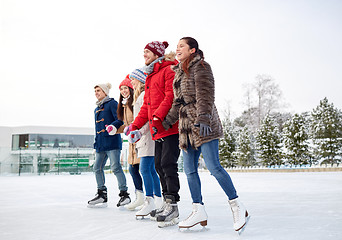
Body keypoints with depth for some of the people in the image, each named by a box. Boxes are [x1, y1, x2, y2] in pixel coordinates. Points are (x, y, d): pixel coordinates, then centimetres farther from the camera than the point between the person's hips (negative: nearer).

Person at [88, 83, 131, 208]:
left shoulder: (112, 103, -3)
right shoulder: (96, 109, 22)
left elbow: (120, 119, -13)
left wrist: (114, 126, -33)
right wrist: (96, 143, 26)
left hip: (112, 141, -9)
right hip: (100, 144, 9)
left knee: (115, 167, -11)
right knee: (97, 168, 8)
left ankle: (124, 194, -3)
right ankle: (102, 195, 17)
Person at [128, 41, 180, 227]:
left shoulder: (169, 70, -5)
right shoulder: (150, 77, 23)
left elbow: (171, 96, -17)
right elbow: (146, 105, 23)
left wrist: (157, 117, -26)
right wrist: (136, 125, 16)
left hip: (171, 127, -10)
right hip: (158, 130, 10)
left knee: (168, 164, -12)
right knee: (159, 165, 11)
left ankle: (172, 206, -8)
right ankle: (167, 203, 20)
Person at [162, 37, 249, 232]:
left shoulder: (201, 67, -3)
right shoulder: (180, 72, 22)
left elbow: (205, 95, -16)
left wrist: (203, 118, -28)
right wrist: (165, 123, 21)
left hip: (203, 126, -9)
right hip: (186, 126, 9)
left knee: (213, 166, -12)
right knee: (189, 170, 4)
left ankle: (237, 207, 0)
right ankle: (199, 211, 10)